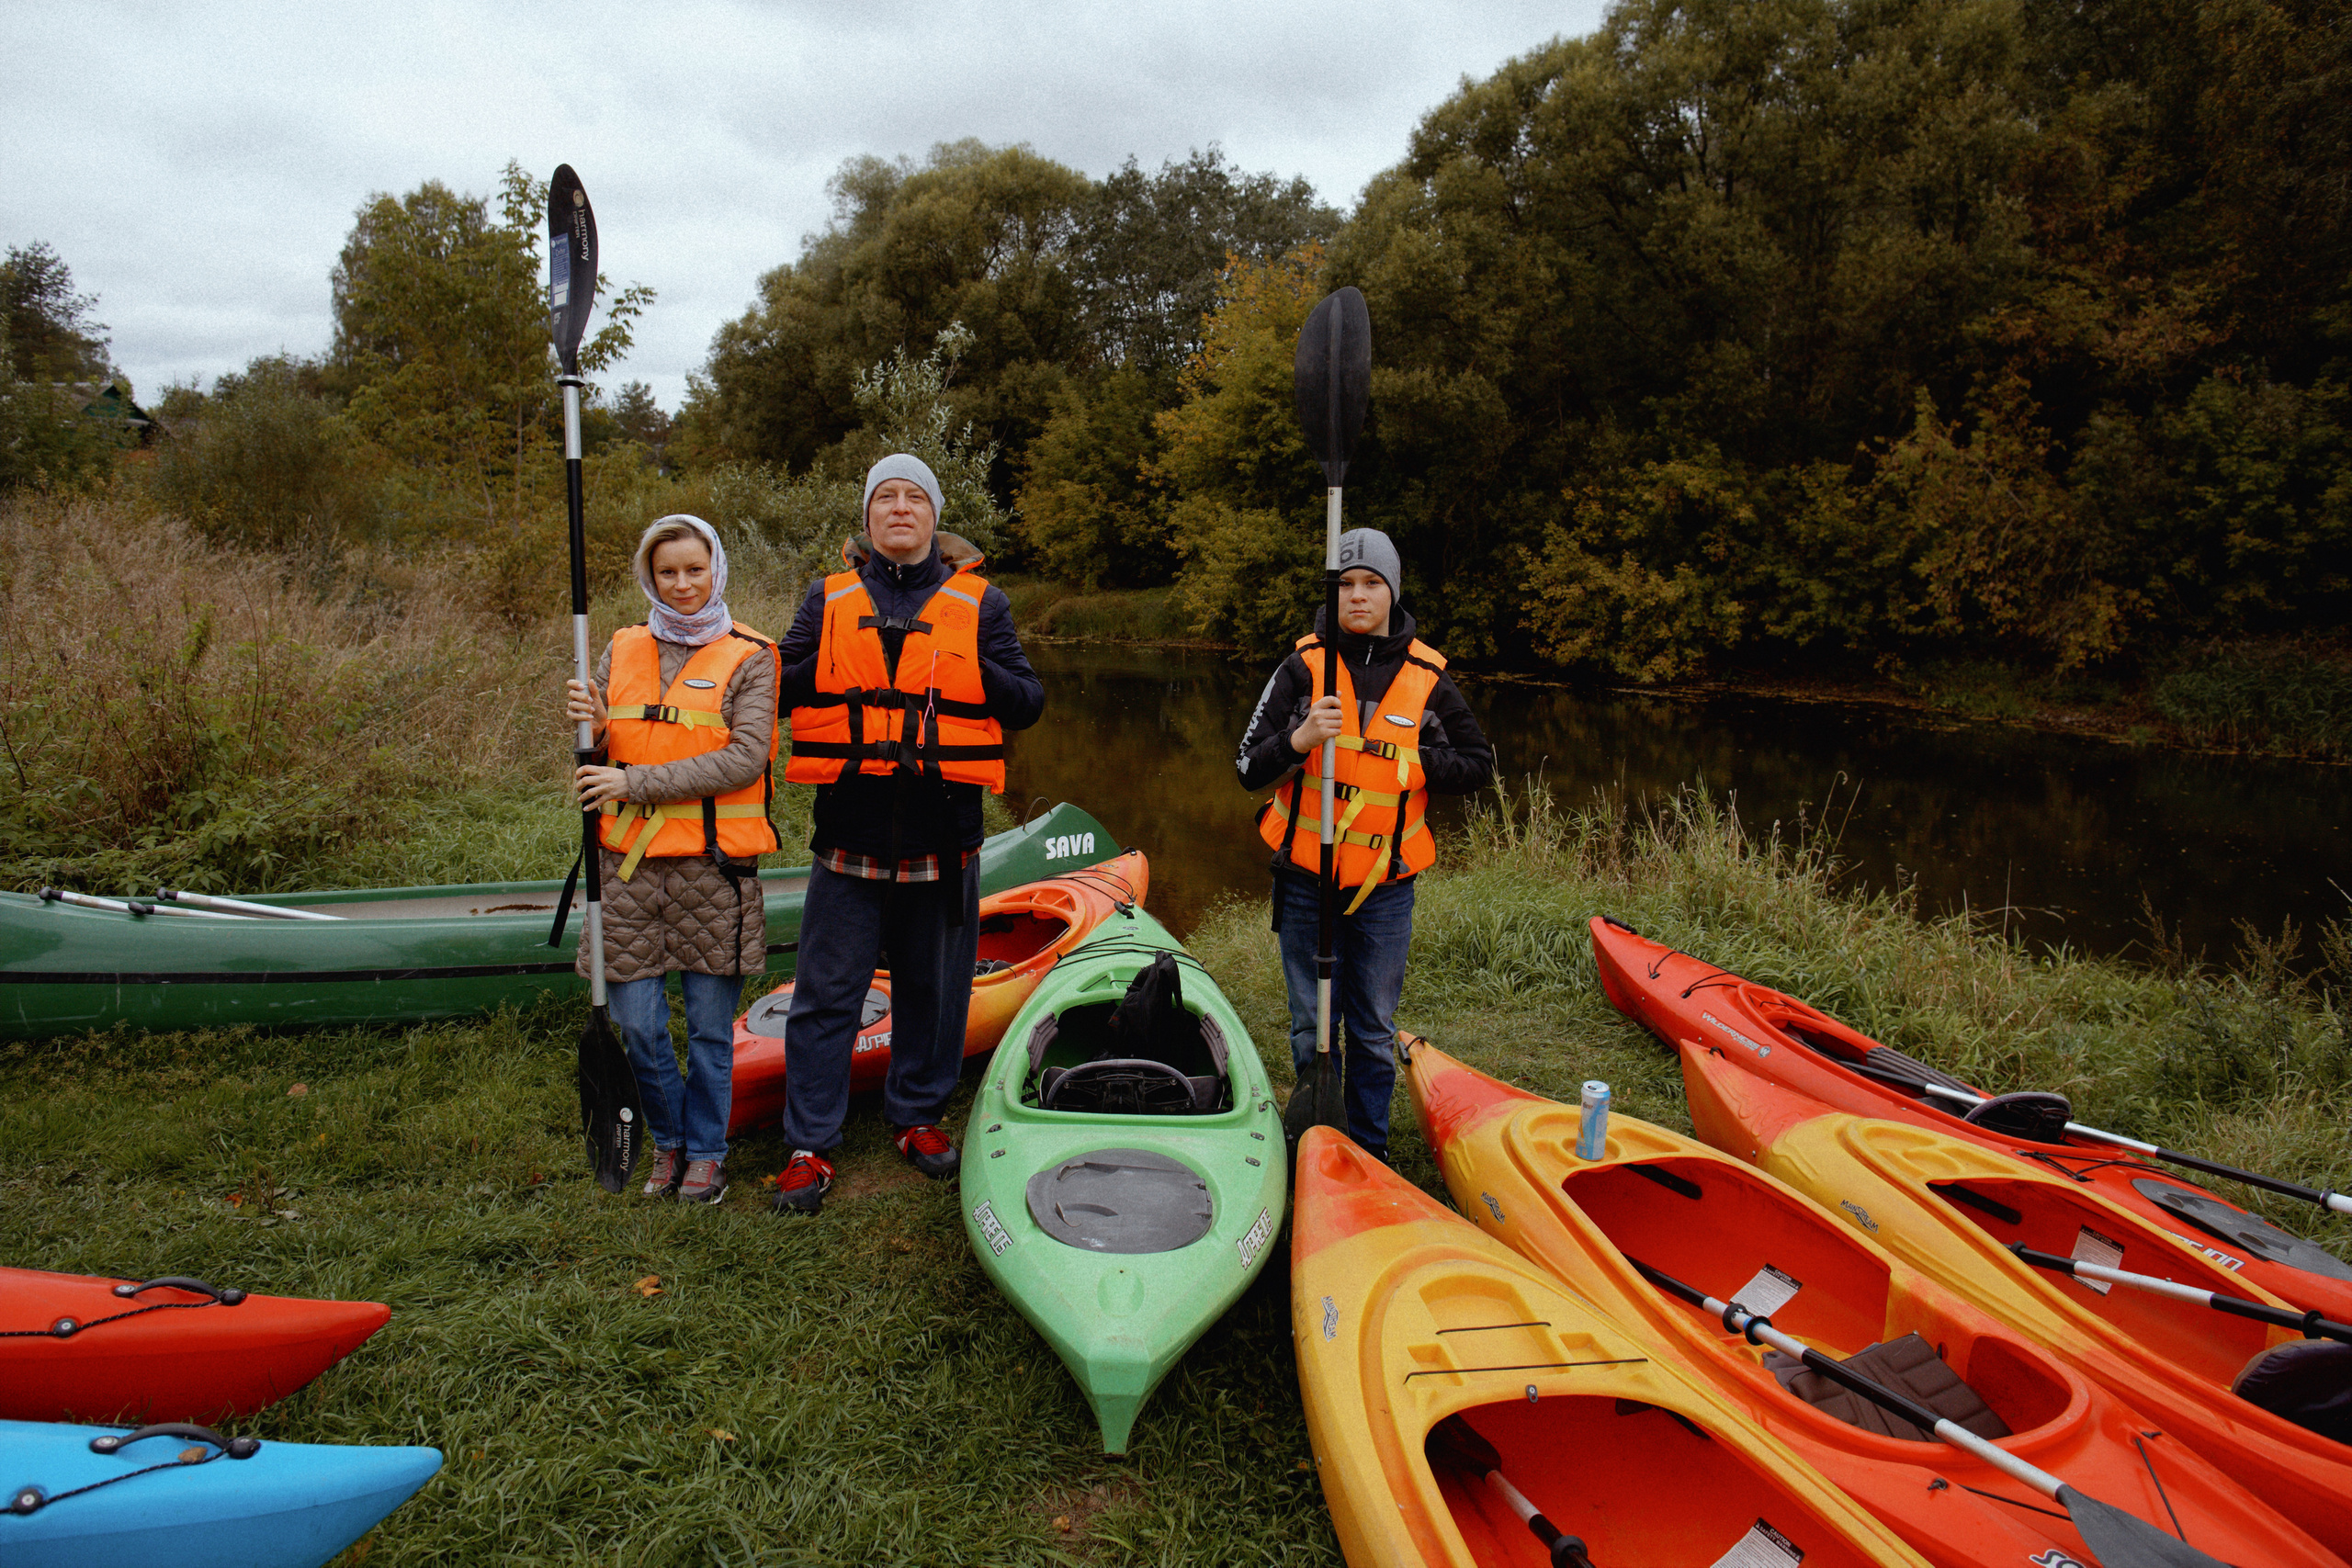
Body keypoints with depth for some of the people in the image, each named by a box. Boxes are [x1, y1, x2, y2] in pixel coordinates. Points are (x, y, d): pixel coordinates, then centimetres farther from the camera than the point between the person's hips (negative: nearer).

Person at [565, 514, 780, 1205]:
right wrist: (591, 726, -11)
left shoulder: (748, 658, -2)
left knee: (709, 1027, 7)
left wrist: (635, 783, -17)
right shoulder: (622, 652, 10)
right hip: (631, 862, 3)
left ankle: (706, 1150, 25)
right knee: (637, 1025, 5)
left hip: (712, 864, -3)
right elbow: (604, 760, 13)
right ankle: (669, 1140, 28)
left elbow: (744, 759, -14)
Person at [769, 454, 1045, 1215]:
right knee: (826, 993, 3)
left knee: (933, 988, 12)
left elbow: (1027, 701, 2)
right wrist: (836, 667, -11)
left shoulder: (980, 603, 6)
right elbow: (780, 689, 5)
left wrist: (974, 669, -13)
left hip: (944, 837, 0)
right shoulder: (828, 599, 8)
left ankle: (917, 1116, 31)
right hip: (851, 832, 0)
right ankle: (810, 1145, 14)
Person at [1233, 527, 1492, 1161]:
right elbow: (1248, 768, -7)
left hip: (1386, 887, 1)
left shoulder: (1427, 678, 0)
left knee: (1375, 1031, 11)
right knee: (1312, 1025, 10)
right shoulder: (1304, 667, -4)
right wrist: (1300, 739, -26)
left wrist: (1414, 760, -8)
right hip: (1306, 878, 0)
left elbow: (1479, 765, 8)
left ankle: (1368, 1148, 28)